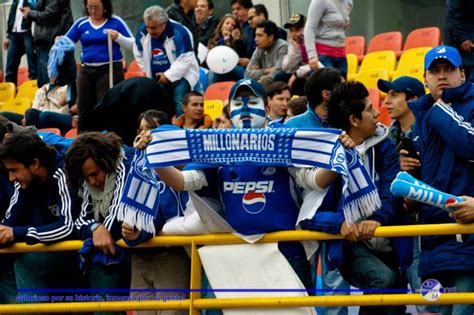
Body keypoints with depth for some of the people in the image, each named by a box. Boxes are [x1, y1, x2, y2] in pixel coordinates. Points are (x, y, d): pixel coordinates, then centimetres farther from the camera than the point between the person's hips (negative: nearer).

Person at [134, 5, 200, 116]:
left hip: (181, 75, -6)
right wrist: (147, 73, 6)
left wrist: (168, 76, -24)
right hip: (157, 78, 6)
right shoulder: (142, 33, -9)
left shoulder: (179, 33, -25)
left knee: (179, 100, -28)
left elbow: (185, 60, -25)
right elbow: (139, 54, 10)